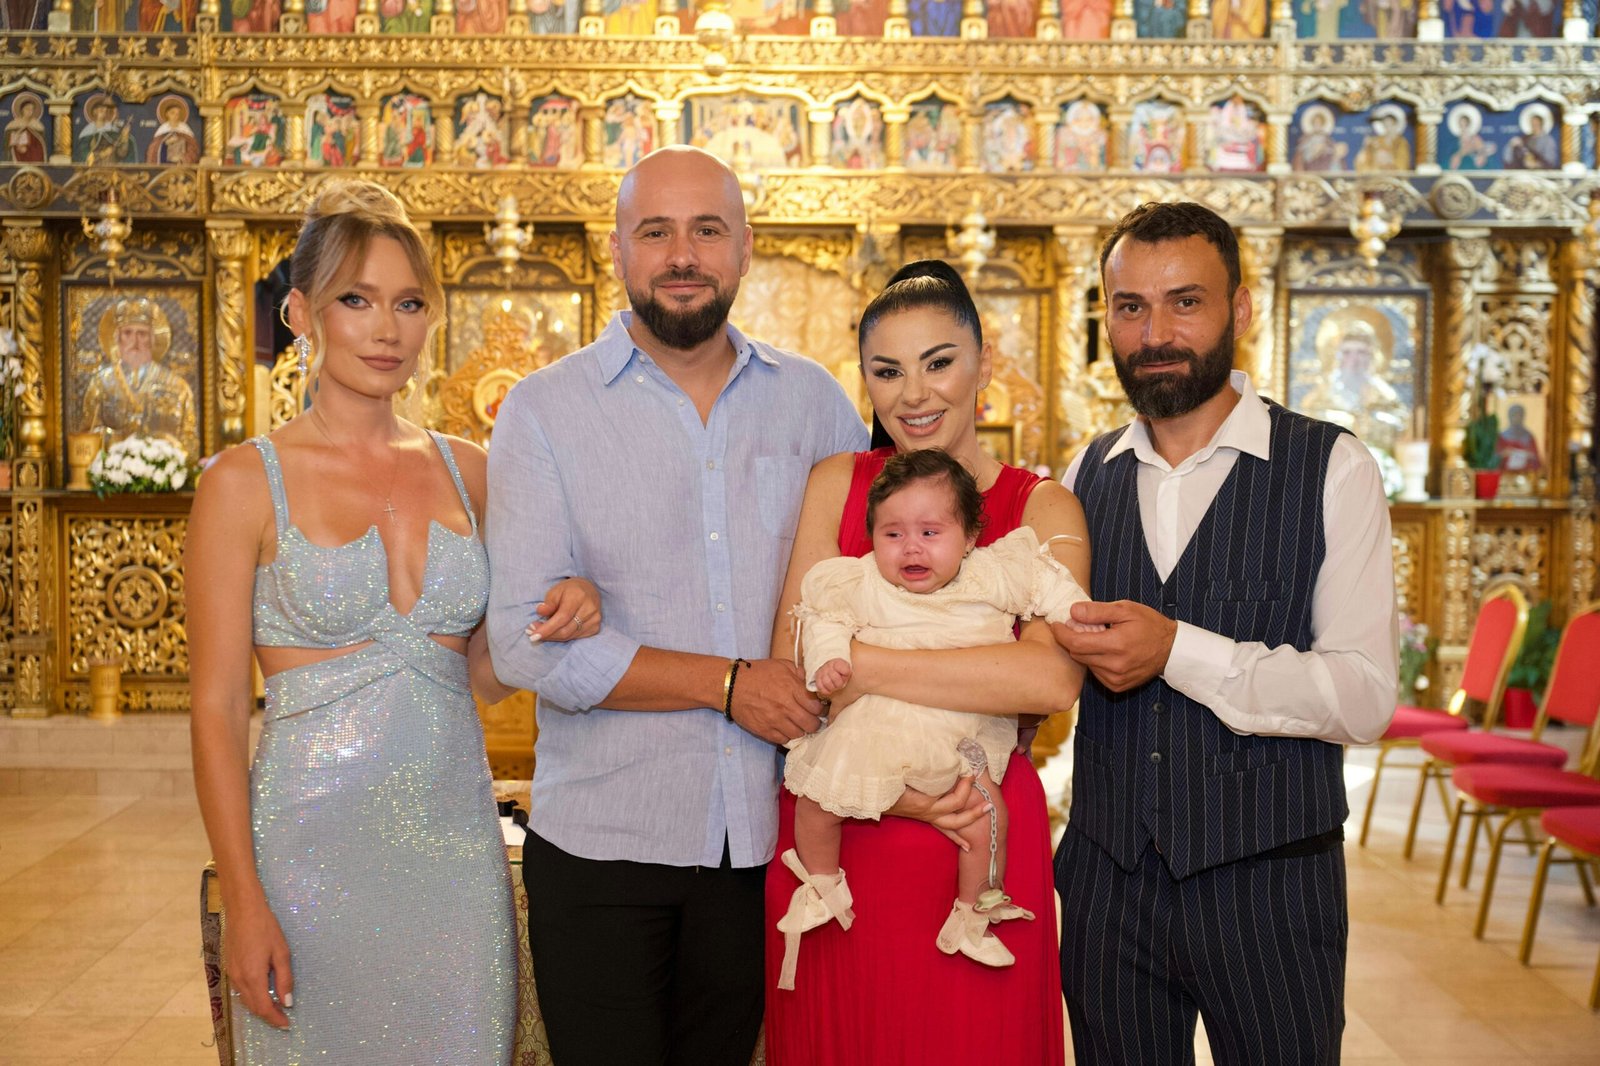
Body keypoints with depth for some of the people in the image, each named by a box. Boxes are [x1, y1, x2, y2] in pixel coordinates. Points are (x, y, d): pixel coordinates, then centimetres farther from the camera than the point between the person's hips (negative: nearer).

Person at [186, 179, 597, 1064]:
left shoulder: (466, 470, 7)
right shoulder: (247, 483, -5)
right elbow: (217, 710, -6)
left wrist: (559, 616, -7)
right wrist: (244, 904, -11)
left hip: (457, 845, 4)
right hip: (316, 848, -4)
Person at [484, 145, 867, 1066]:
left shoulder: (811, 399, 5)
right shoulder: (545, 412, -4)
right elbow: (526, 642, -12)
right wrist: (727, 682, -15)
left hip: (762, 843, 3)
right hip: (600, 845, -3)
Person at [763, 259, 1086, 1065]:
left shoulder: (1042, 510, -2)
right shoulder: (835, 485, 3)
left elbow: (1051, 679, -20)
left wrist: (862, 666, -19)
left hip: (978, 840, -1)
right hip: (833, 839, 2)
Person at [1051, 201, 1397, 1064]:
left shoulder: (1330, 469, -7)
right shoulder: (1084, 477, 7)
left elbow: (1365, 697, -14)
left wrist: (1179, 650, -23)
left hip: (1266, 888, -3)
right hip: (1106, 884, 4)